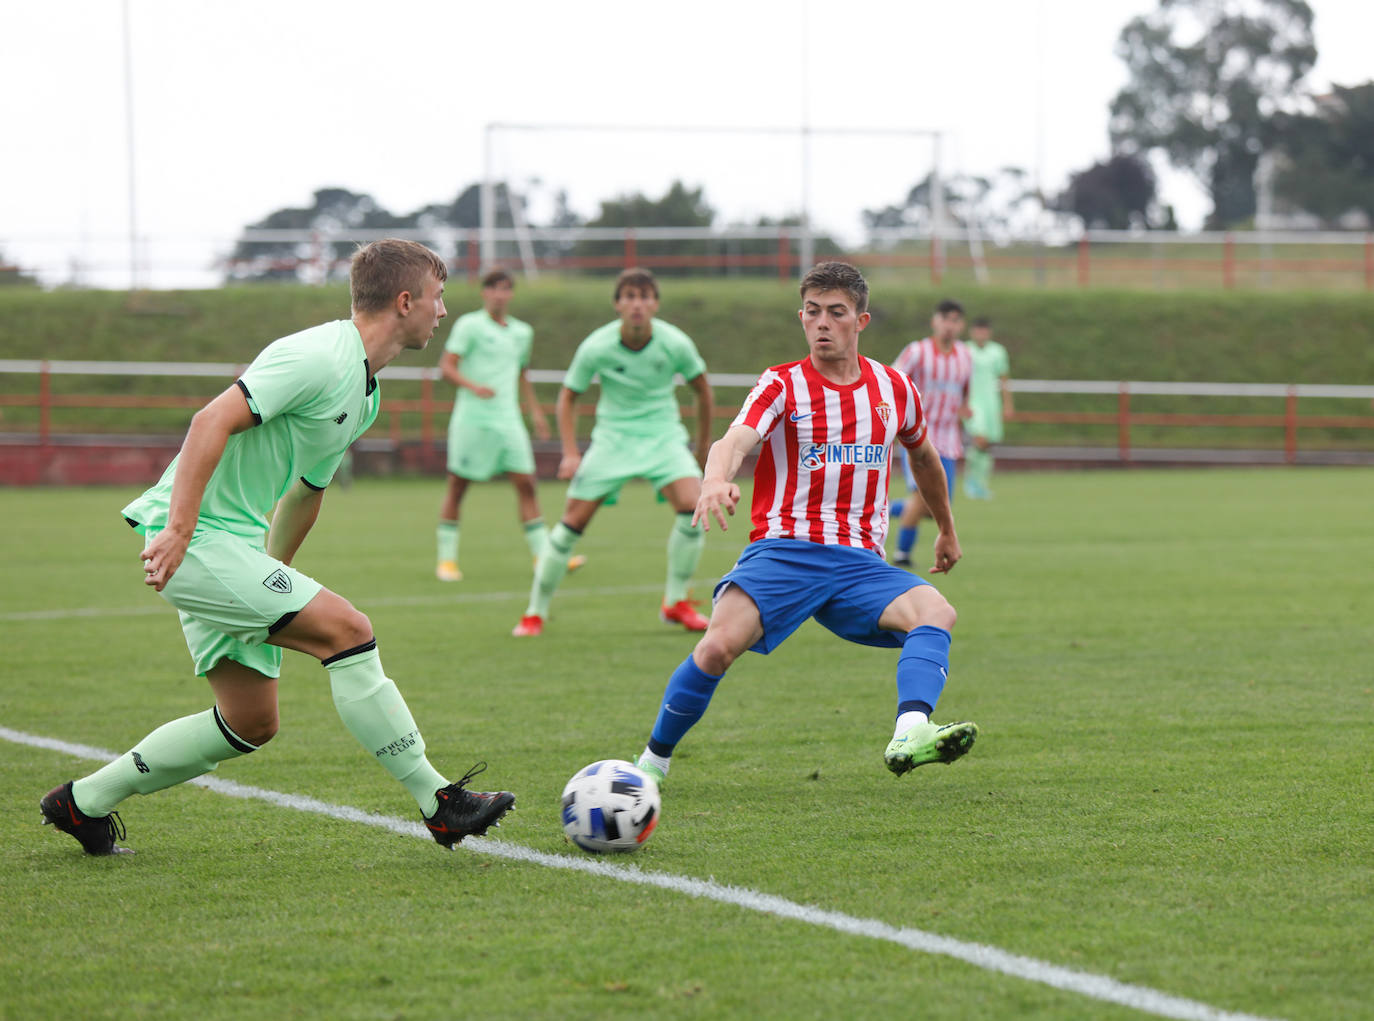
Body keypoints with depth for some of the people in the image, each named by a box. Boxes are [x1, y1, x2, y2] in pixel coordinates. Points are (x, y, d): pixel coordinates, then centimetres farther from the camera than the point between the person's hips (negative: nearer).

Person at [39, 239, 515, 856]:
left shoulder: (365, 390, 15)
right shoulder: (320, 358, -17)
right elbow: (212, 420, -25)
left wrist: (274, 575, 30)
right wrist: (179, 528, -30)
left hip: (235, 547, 11)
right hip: (192, 540, -11)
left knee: (251, 724, 10)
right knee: (347, 630, -18)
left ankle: (84, 803, 22)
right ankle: (439, 804, -13)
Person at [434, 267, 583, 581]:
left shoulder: (522, 332, 15)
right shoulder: (469, 325, -3)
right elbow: (446, 365, -9)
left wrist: (535, 411, 23)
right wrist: (473, 386, -25)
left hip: (508, 421, 5)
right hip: (472, 419, -5)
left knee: (526, 484, -3)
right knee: (457, 486, 0)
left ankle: (543, 555, -1)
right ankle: (446, 559, 7)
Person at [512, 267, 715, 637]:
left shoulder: (675, 344, -12)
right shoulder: (596, 347, -14)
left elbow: (702, 390, 6)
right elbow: (566, 398, 0)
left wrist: (702, 450, 12)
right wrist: (570, 453, -11)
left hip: (663, 436, 1)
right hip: (612, 437, -1)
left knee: (692, 506, -22)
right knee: (573, 520, -8)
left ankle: (675, 603, -5)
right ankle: (536, 611, 7)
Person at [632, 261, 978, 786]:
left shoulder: (893, 388, 13)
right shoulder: (782, 385, 1)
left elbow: (922, 454, 34)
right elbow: (736, 440, -20)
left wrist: (947, 530, 45)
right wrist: (716, 479, -44)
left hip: (860, 561, 3)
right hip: (782, 550, -3)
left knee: (936, 611, -27)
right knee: (719, 645, -27)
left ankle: (909, 736, -49)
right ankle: (652, 762, -5)